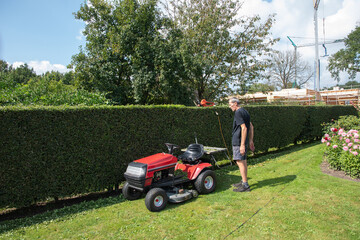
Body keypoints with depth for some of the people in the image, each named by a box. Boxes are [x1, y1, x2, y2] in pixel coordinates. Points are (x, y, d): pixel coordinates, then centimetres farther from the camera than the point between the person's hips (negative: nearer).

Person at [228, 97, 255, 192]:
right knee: (243, 161, 15)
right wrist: (251, 141, 21)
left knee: (240, 162, -7)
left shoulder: (238, 113, -15)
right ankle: (243, 182, 26)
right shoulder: (245, 111, 15)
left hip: (238, 142, -10)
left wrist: (242, 145, -24)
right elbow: (251, 127, 19)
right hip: (244, 141, 10)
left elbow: (244, 128, -23)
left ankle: (245, 185, -3)